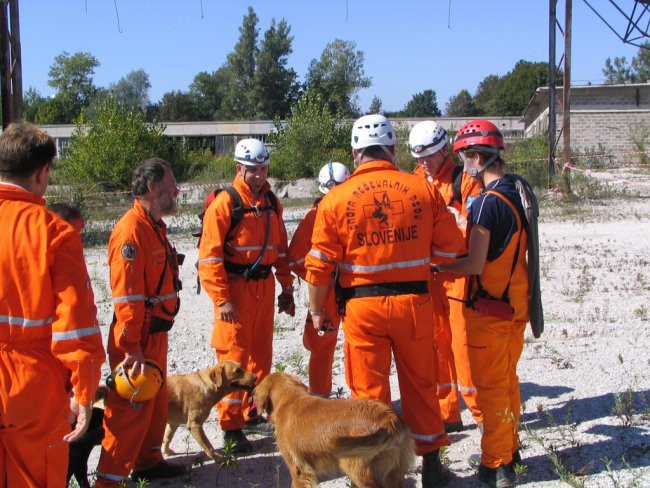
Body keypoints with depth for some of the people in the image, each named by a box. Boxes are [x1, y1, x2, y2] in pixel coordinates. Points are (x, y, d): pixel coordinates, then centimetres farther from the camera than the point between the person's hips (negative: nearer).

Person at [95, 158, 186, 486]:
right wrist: (132, 348, -26)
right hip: (139, 337, -10)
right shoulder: (132, 229, -21)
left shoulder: (154, 225, 12)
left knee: (155, 401, 21)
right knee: (131, 409, -4)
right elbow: (127, 295, -25)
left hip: (156, 334, 10)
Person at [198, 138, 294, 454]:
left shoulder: (271, 203, 11)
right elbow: (209, 256, -15)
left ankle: (249, 415, 29)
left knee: (260, 355, 13)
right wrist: (222, 299, -18)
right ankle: (231, 428, 6)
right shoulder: (224, 203, -11)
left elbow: (280, 249, 19)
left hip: (264, 287, 7)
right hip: (236, 288, -7)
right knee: (234, 356, -4)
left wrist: (286, 288, 16)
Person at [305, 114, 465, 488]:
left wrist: (317, 309, 8)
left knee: (369, 390, 10)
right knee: (421, 385, 16)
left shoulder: (336, 199, -6)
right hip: (413, 300, 2)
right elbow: (449, 248, 3)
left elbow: (320, 263, -5)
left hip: (362, 305, -1)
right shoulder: (423, 190, -3)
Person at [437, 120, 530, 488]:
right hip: (517, 301, 9)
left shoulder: (488, 202, -21)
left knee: (490, 385, 2)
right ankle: (510, 447, 33)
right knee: (507, 378, 20)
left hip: (491, 306, -9)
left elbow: (474, 265, -21)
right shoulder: (517, 192, 6)